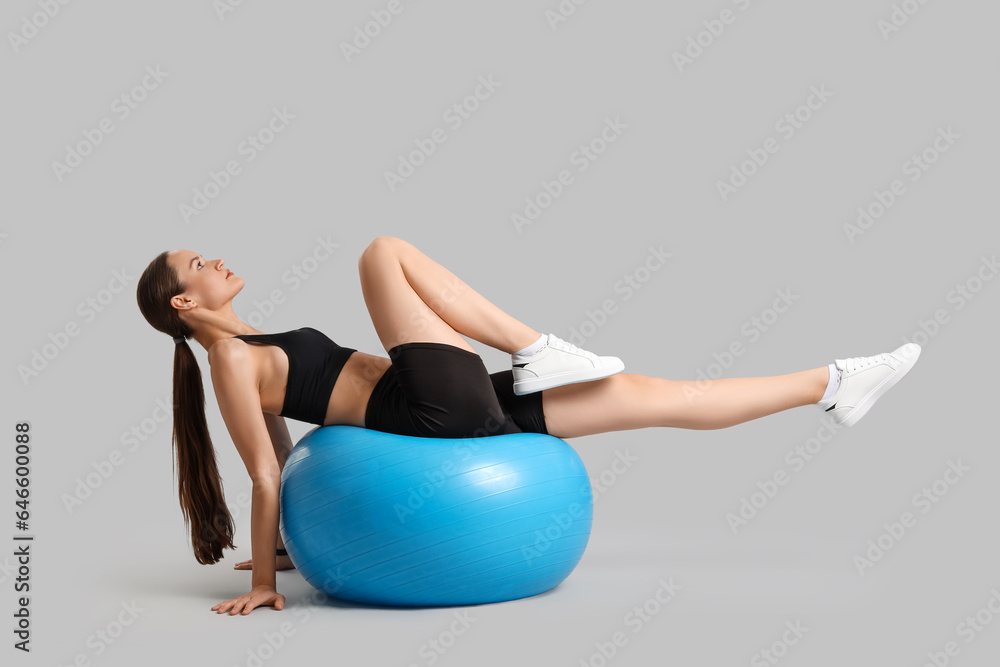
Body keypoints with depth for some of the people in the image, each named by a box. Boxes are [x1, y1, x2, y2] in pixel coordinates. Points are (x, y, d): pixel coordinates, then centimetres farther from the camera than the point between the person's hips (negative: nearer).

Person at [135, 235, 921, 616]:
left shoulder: (258, 352, 20)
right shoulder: (230, 361, -6)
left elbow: (282, 456, 24)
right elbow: (266, 475, -8)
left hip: (464, 406, 8)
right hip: (436, 410, -8)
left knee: (644, 394, 4)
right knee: (385, 251, -15)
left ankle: (831, 385, 11)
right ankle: (538, 351, -13)